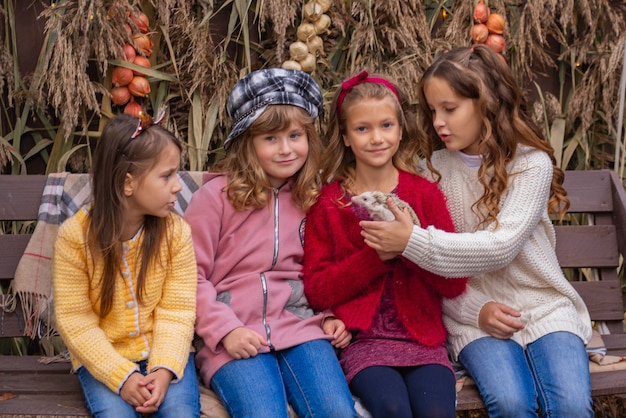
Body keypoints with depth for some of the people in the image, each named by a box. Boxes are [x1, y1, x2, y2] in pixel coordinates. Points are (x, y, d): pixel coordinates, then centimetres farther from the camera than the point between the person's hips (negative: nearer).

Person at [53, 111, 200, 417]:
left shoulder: (175, 231, -8)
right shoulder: (75, 235, -13)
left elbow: (176, 310, -7)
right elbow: (74, 319, -11)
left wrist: (165, 369, -22)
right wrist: (120, 375, -21)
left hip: (163, 350, 1)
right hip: (103, 358, -1)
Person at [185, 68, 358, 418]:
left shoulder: (312, 198, 12)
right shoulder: (217, 195, 0)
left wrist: (330, 317, 5)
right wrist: (225, 330, -11)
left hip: (299, 323, 3)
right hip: (234, 336, -3)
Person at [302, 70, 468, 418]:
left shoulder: (425, 193, 8)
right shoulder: (328, 203, 6)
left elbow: (454, 284, 3)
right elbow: (317, 291, -2)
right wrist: (377, 255, -12)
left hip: (423, 338, 1)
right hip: (363, 340, -1)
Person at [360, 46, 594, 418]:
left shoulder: (532, 163, -6)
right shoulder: (436, 167, 2)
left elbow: (502, 246, -21)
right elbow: (431, 271, 3)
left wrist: (414, 241, -28)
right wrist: (476, 310, -12)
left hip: (543, 306, 0)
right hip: (474, 311, 1)